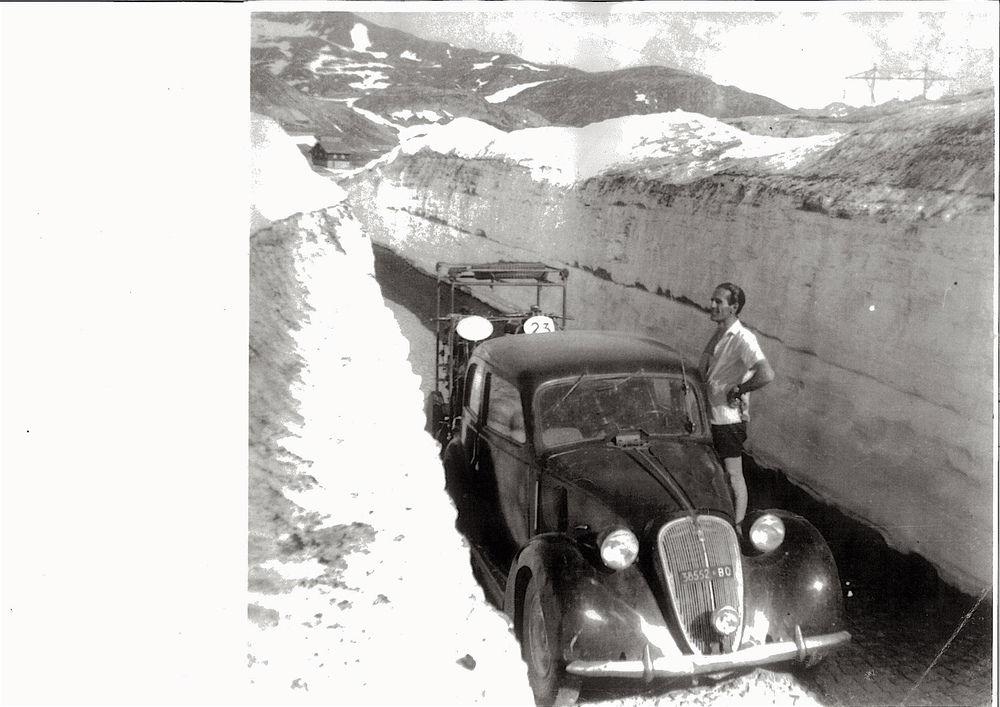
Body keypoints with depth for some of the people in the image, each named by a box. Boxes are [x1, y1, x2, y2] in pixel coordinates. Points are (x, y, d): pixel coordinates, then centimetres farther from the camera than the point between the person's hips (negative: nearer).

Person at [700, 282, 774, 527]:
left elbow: (766, 375, -33)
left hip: (729, 419, -9)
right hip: (709, 417, 9)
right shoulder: (717, 335, 8)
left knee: (733, 476, 2)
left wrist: (738, 390, -22)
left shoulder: (743, 339, -20)